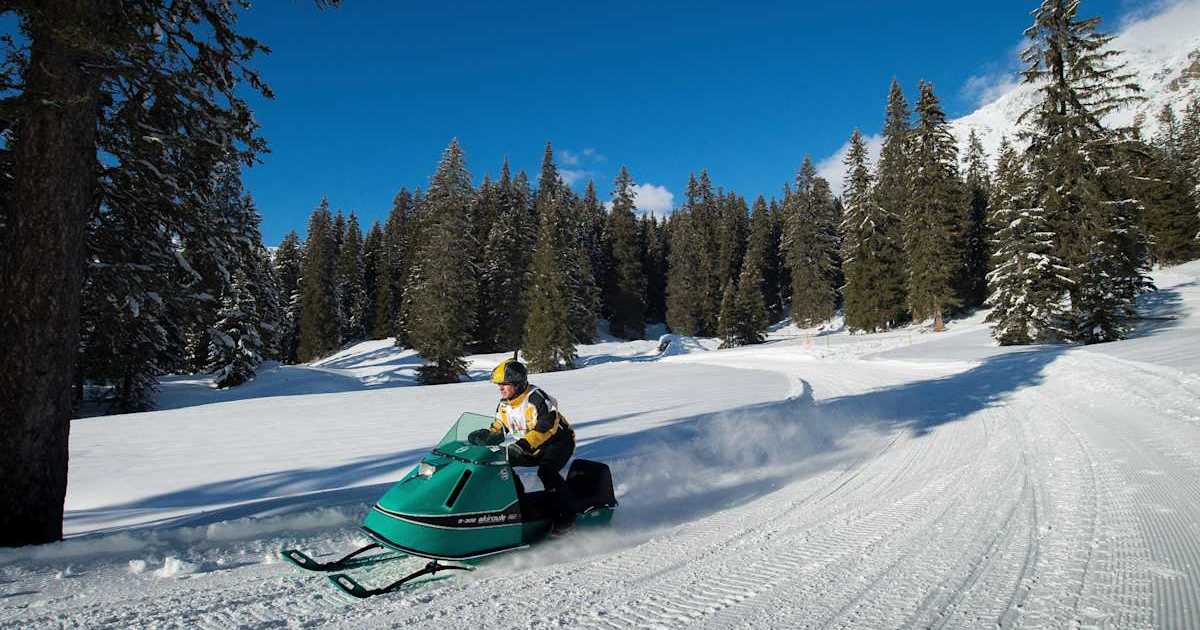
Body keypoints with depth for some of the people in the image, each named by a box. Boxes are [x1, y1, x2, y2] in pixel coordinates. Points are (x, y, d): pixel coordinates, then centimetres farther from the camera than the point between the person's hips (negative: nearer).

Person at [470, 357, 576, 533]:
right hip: (530, 448, 9)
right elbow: (498, 428, 10)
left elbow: (546, 427, -35)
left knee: (546, 472, -32)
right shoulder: (504, 404, 2)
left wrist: (525, 444, -45)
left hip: (558, 441, -9)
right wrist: (484, 435, -10)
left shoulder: (536, 398, -24)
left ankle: (566, 514, -22)